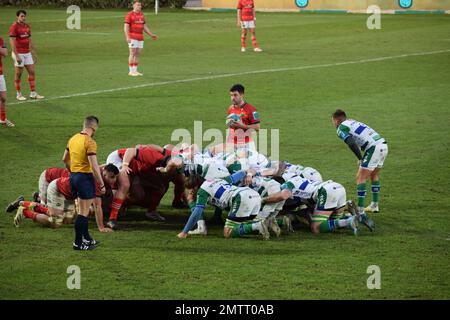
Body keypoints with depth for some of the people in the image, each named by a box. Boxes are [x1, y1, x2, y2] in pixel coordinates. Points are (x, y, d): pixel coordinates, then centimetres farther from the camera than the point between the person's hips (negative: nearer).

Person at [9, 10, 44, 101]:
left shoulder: (27, 26, 11)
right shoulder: (14, 27, -11)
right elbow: (12, 42, -16)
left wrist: (34, 54, 16)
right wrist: (17, 56, -21)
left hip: (27, 53, 7)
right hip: (19, 53, -7)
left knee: (32, 72, 4)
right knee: (19, 73, 0)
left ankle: (33, 93, 10)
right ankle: (18, 94, 9)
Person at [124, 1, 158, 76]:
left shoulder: (141, 14, 12)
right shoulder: (130, 15, -9)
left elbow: (144, 26, 18)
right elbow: (126, 27, -14)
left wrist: (151, 35, 13)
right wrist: (127, 37, -26)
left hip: (140, 37, 7)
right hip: (132, 37, -7)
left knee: (138, 54, 6)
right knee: (133, 54, -7)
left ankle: (135, 71, 11)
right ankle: (131, 71, -3)